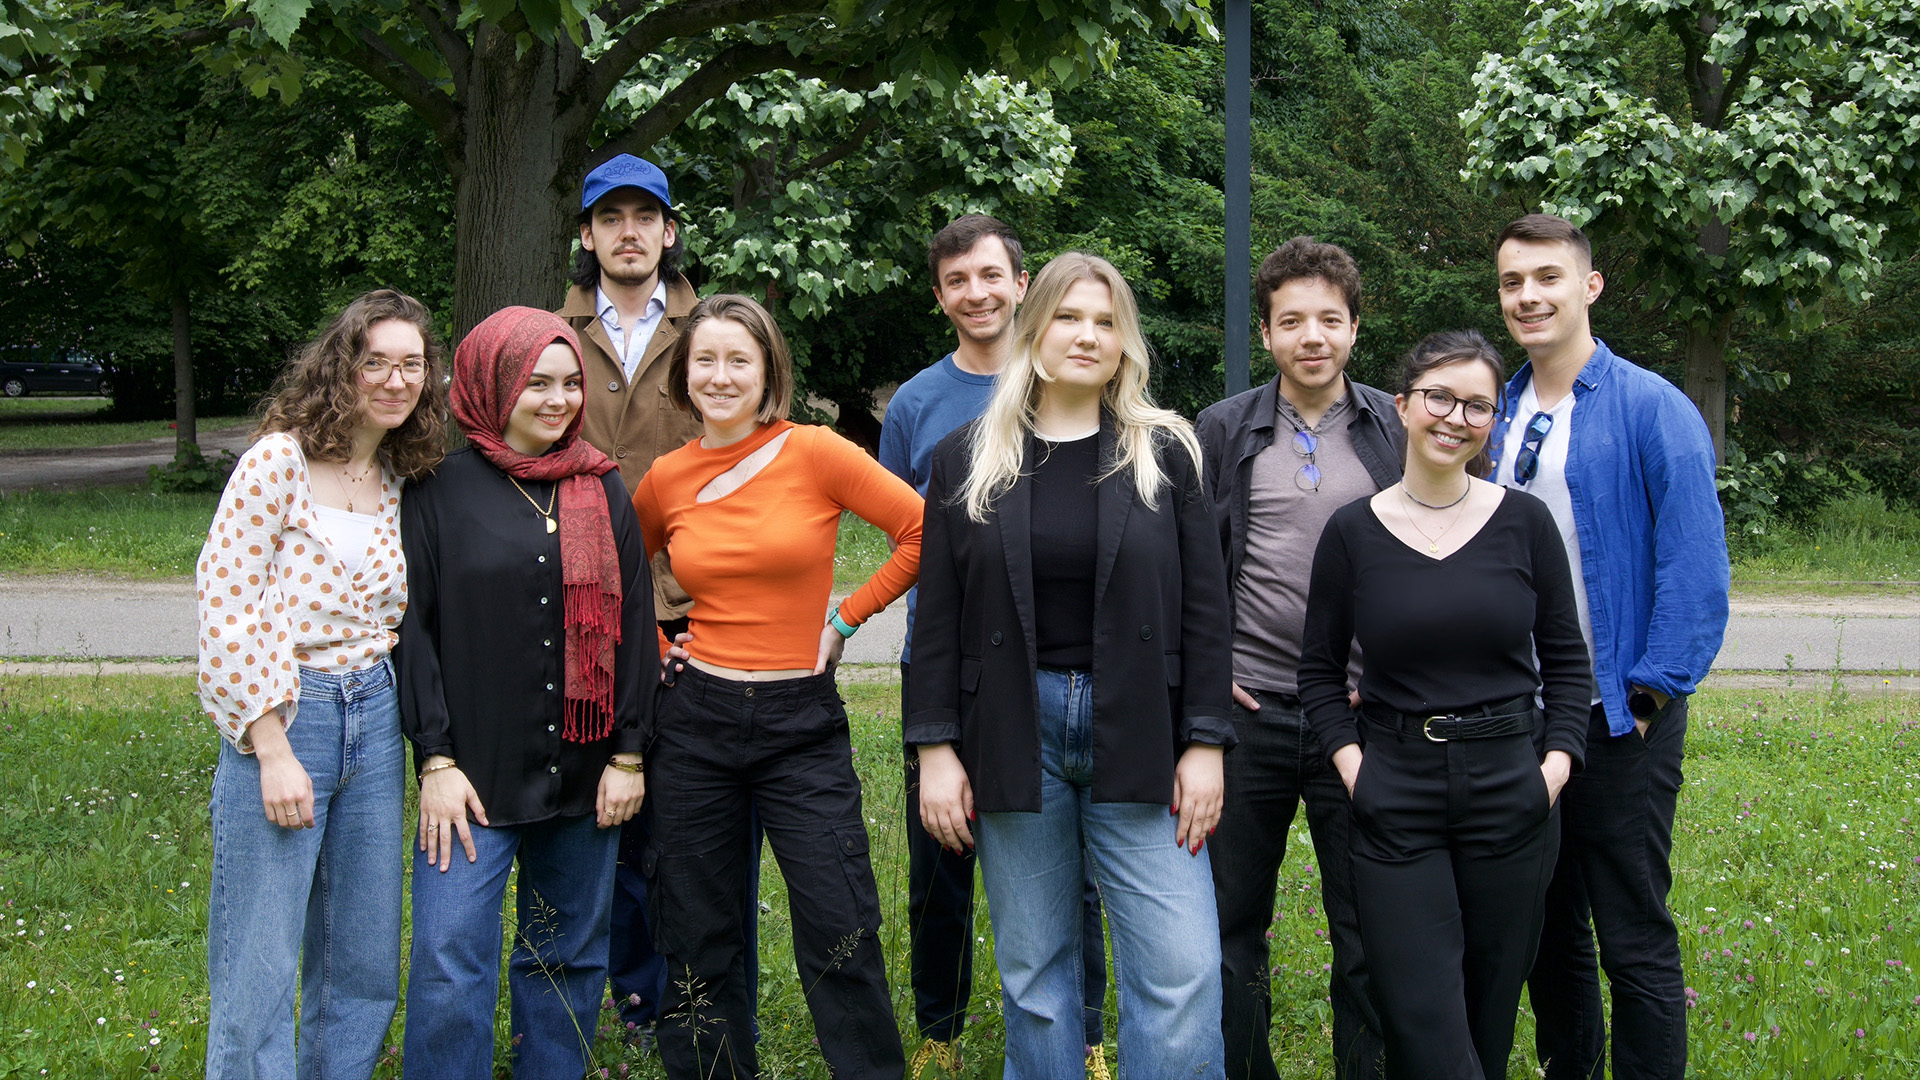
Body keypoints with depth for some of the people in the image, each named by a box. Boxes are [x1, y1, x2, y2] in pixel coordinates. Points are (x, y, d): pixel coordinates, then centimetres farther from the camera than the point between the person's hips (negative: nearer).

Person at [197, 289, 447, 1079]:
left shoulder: (402, 481, 10)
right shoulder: (281, 461, -9)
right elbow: (226, 606, -13)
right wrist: (272, 748, -16)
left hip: (373, 719, 6)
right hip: (282, 719, -6)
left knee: (364, 965, 12)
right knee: (260, 974, -3)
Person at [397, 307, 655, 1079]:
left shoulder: (603, 491, 8)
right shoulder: (441, 490, -1)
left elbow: (633, 624, 8)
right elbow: (413, 628, -3)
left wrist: (629, 755, 2)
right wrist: (436, 761, -9)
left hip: (583, 774, 3)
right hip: (473, 775, -3)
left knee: (570, 956, 11)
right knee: (450, 965, -8)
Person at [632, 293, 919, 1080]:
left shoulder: (814, 453, -7)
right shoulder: (666, 479, 4)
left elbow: (922, 532, -5)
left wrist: (847, 617, -3)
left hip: (802, 720, -3)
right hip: (695, 719, 3)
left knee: (840, 928, -4)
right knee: (696, 938, 9)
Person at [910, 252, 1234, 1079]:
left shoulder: (1164, 453, 4)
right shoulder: (968, 461, 6)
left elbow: (1204, 605, 2)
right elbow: (937, 615, 5)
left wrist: (1205, 743, -4)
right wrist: (935, 748, -2)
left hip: (1136, 733, -1)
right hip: (1015, 730, 1)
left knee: (1181, 971, -7)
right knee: (1034, 974, 8)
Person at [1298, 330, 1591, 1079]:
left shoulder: (1524, 521, 1)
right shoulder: (1353, 531, -1)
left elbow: (1566, 658, 8)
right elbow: (1319, 670, 7)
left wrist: (1558, 761, -4)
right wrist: (1351, 763, -6)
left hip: (1511, 792, 1)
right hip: (1395, 796, -1)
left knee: (1489, 1015, 9)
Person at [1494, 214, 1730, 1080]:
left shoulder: (1649, 408, -9)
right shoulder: (1496, 416, 9)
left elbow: (1695, 561, -12)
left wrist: (1653, 689, -14)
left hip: (1615, 716, -6)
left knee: (1635, 942, 0)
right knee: (1547, 928, 15)